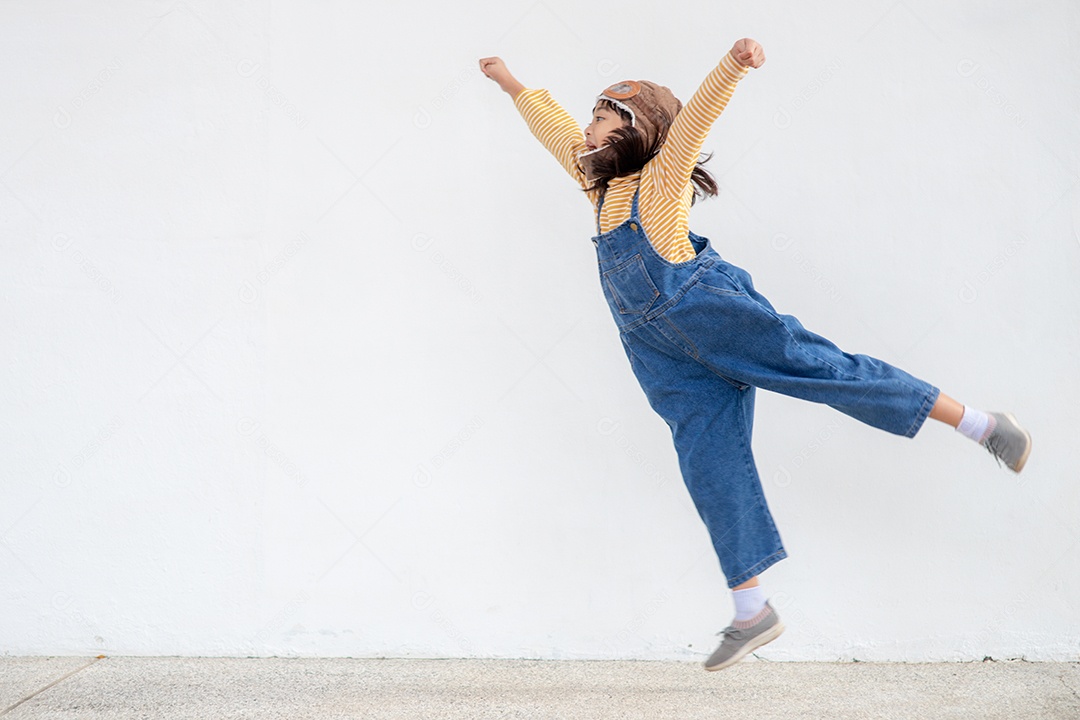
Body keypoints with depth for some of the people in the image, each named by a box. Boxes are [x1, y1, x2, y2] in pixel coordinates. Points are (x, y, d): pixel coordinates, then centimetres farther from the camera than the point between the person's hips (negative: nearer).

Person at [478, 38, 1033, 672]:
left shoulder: (660, 175, 3)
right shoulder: (601, 181, 21)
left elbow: (696, 115, -14)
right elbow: (556, 127, 36)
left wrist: (735, 66, -31)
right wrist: (512, 84, 46)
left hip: (710, 310, -7)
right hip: (671, 360, 7)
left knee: (817, 366, -16)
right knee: (710, 465, 1)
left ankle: (978, 423, -13)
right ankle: (752, 610, 0)